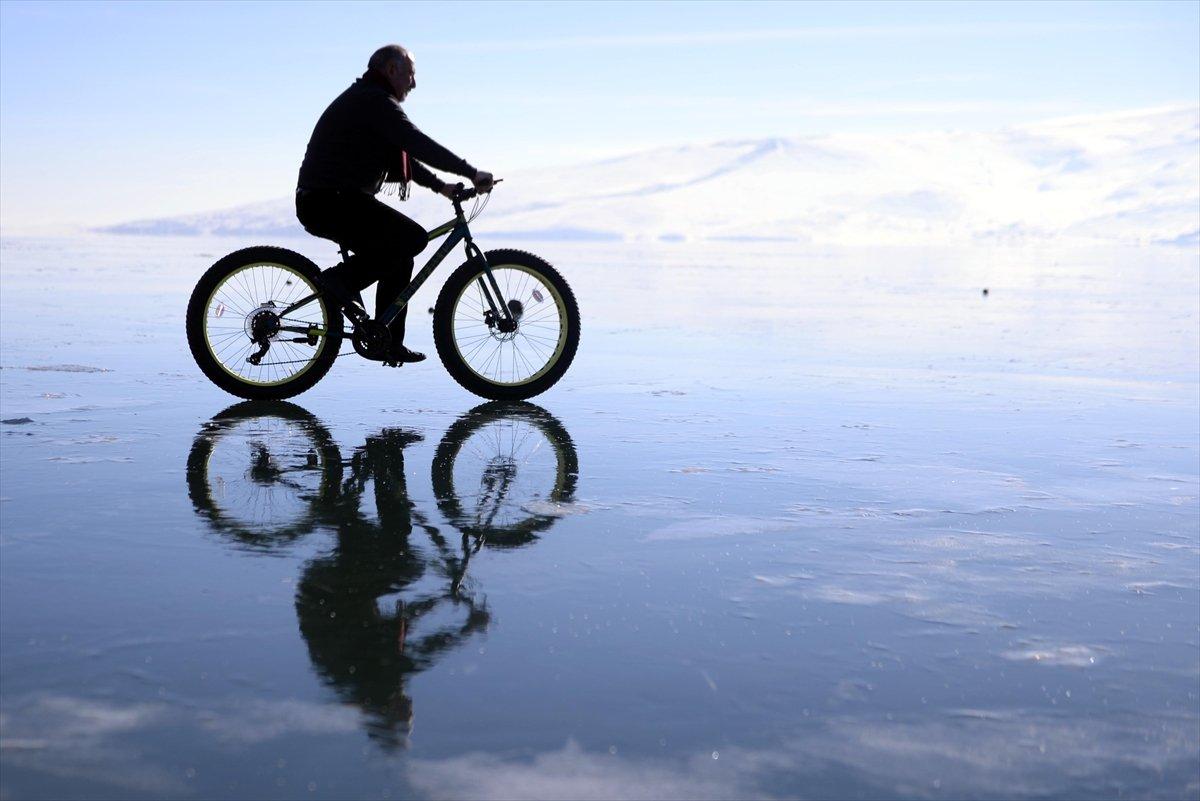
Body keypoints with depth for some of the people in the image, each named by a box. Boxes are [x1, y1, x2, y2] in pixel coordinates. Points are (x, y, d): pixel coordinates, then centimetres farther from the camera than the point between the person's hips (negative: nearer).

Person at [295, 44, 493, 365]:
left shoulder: (367, 100, 24)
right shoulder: (375, 100, -10)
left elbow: (403, 156, 27)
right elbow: (419, 145, -19)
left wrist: (440, 185, 19)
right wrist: (472, 173, -15)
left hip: (323, 204, 11)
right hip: (332, 202, -11)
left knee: (398, 253, 16)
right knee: (414, 237, -19)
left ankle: (389, 342, 16)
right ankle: (344, 278, -11)